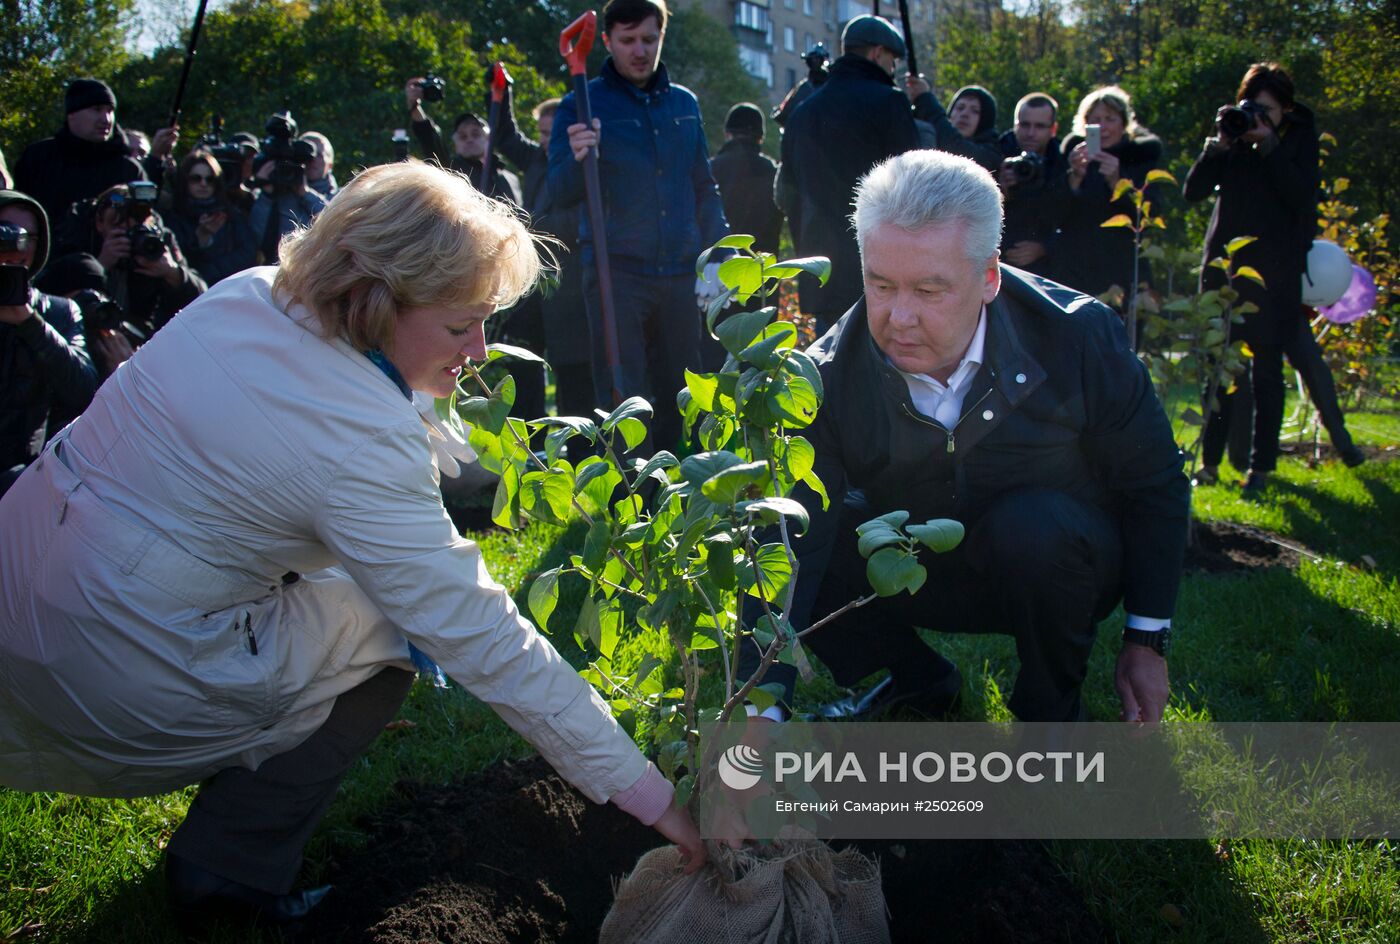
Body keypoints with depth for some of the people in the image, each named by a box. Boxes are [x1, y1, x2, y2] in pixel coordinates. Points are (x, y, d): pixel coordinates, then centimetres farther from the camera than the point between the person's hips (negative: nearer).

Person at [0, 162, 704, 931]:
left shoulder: (247, 294, -3)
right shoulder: (366, 444, -26)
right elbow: (483, 643, -24)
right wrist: (648, 794, -20)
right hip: (116, 676, -8)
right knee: (386, 631, 4)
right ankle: (233, 867, 13)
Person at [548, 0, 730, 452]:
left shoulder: (684, 104, 12)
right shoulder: (583, 105, 0)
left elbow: (704, 189, 19)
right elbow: (561, 192, -7)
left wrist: (715, 256, 8)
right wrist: (577, 158, -29)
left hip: (679, 274, 4)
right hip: (615, 273, -4)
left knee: (680, 393, 10)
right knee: (622, 396, -5)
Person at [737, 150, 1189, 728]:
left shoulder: (1077, 338, -22)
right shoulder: (828, 379, -22)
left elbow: (1155, 485, -8)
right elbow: (786, 542, -30)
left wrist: (1147, 640, -8)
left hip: (1062, 565, -2)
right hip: (918, 574, 2)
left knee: (1032, 524, -35)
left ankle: (1053, 709, -7)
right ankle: (921, 680, 7)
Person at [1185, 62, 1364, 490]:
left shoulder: (1299, 139, 3)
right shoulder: (1233, 140, 8)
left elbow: (1304, 196, -12)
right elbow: (1194, 190, -1)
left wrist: (1269, 145, -16)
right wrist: (1218, 144, -13)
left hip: (1276, 272, -2)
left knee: (1267, 367, -3)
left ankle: (1261, 466, 2)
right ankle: (1210, 460, 11)